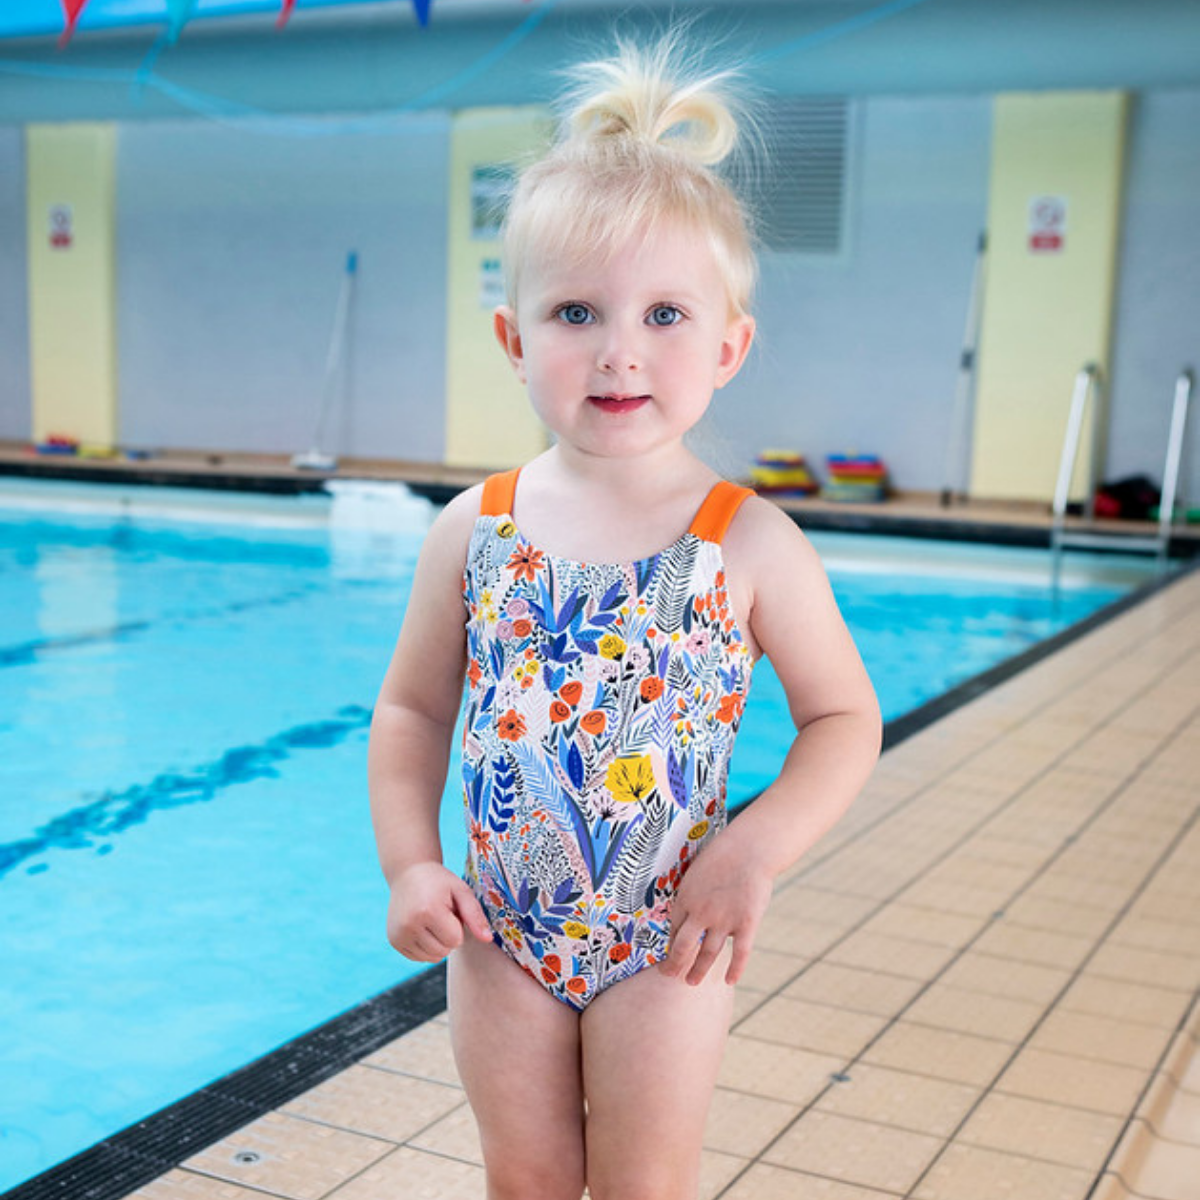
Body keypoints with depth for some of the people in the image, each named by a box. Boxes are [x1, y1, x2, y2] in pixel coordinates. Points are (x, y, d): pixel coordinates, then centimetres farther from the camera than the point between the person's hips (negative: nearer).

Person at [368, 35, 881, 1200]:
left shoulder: (750, 544, -13)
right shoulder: (471, 533, -7)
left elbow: (844, 719, -5)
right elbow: (413, 710, 4)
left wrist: (754, 852, -17)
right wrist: (409, 863, -6)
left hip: (664, 939, -2)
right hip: (500, 931, 2)